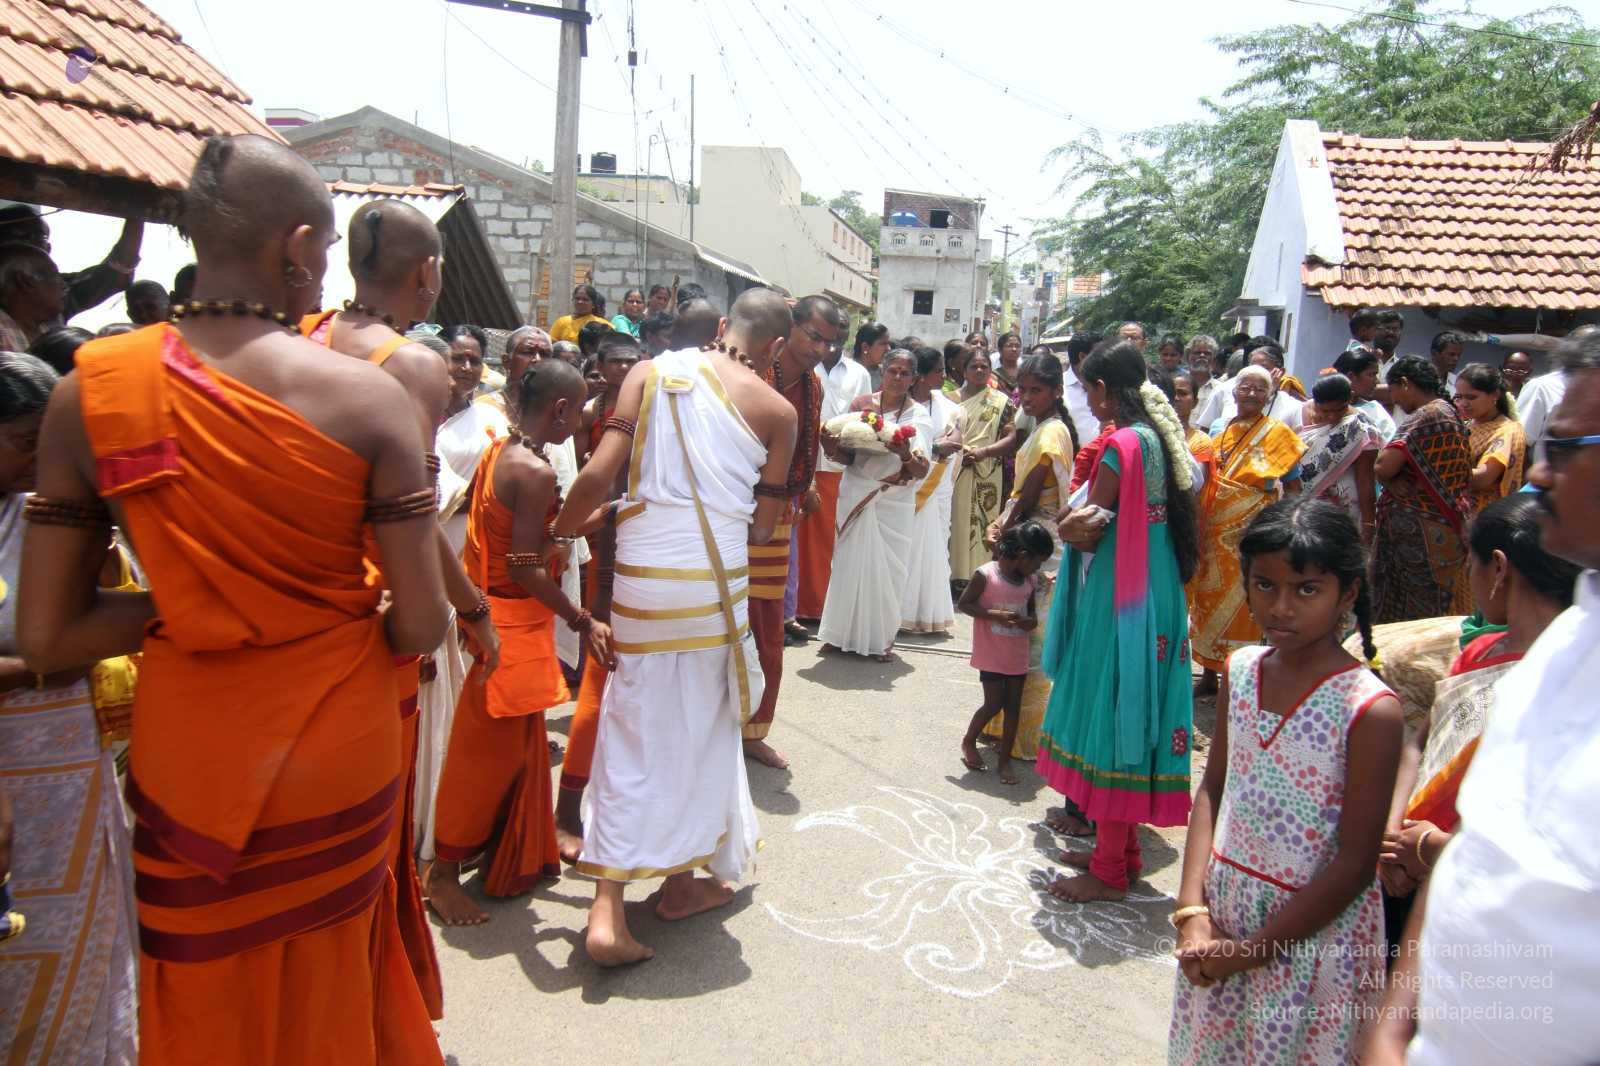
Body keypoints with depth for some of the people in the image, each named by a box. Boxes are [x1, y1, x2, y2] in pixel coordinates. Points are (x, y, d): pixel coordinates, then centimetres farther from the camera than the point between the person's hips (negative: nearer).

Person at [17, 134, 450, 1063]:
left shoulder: (90, 394, -9)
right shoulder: (369, 397, -16)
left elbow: (46, 638, -6)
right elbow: (421, 626, -15)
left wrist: (183, 604, 4)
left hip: (185, 766, 2)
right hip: (341, 756, -1)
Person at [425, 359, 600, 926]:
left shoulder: (497, 452, 6)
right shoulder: (536, 473, -22)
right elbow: (526, 571, -24)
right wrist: (582, 621, -19)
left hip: (492, 608, 10)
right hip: (514, 623, -10)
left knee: (520, 744, 20)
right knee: (490, 751, 3)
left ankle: (519, 859, 36)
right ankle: (444, 872, 17)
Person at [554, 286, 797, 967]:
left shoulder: (653, 372, 1)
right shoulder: (775, 410, -1)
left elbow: (598, 475, -8)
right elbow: (763, 526, 2)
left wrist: (564, 528, 9)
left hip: (641, 573, 2)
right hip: (713, 580, -1)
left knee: (632, 732, 10)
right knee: (701, 730, 17)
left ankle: (607, 909, 7)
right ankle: (683, 879, 32)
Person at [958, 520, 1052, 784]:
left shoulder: (1031, 581, 3)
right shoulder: (986, 574, -15)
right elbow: (963, 604, -11)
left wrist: (1031, 621, -8)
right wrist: (995, 614, -23)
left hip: (1018, 656, 5)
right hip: (991, 655, -5)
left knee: (1013, 707, 8)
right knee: (994, 704, 1)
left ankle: (1004, 760, 19)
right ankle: (968, 742, 27)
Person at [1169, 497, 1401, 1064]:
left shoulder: (1371, 709, -20)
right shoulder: (1241, 670, -3)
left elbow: (1354, 866, -17)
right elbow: (1212, 790, 3)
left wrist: (1252, 951, -12)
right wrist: (1192, 909, -7)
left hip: (1312, 933, -5)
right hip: (1221, 912, 5)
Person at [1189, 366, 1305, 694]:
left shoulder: (1278, 433, -2)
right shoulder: (1220, 431, 10)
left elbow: (1293, 486, -3)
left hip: (1252, 536, -5)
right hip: (1215, 533, 5)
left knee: (1242, 606, 0)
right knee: (1209, 601, 10)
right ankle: (1209, 673, 23)